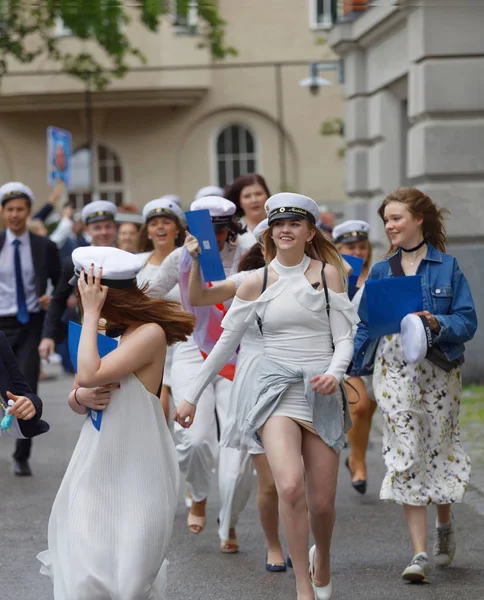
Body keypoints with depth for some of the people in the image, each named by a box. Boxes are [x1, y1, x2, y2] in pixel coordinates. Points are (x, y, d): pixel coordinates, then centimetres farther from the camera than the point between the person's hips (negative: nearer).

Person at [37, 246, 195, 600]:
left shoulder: (150, 332, -15)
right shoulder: (105, 332, 8)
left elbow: (88, 375, -26)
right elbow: (74, 400, 15)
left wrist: (91, 312, -17)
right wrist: (81, 398, -8)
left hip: (135, 474, -7)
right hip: (96, 465, 7)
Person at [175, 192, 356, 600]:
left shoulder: (327, 273, 4)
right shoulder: (257, 283, 6)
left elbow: (344, 337, 1)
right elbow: (225, 344, 11)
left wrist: (335, 372, -21)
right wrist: (192, 397, 10)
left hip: (322, 392, 0)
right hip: (278, 389, 0)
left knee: (322, 502, 3)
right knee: (290, 487, -23)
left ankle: (321, 559, 37)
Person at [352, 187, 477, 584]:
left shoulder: (447, 267, 1)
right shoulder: (381, 272, 8)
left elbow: (467, 320, -3)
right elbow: (366, 325, 10)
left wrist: (436, 323, -21)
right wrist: (350, 368, 1)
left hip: (439, 369, -1)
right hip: (394, 370, 1)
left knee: (441, 450, 9)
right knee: (406, 457, -6)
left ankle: (445, 525, 37)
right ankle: (420, 553, -6)